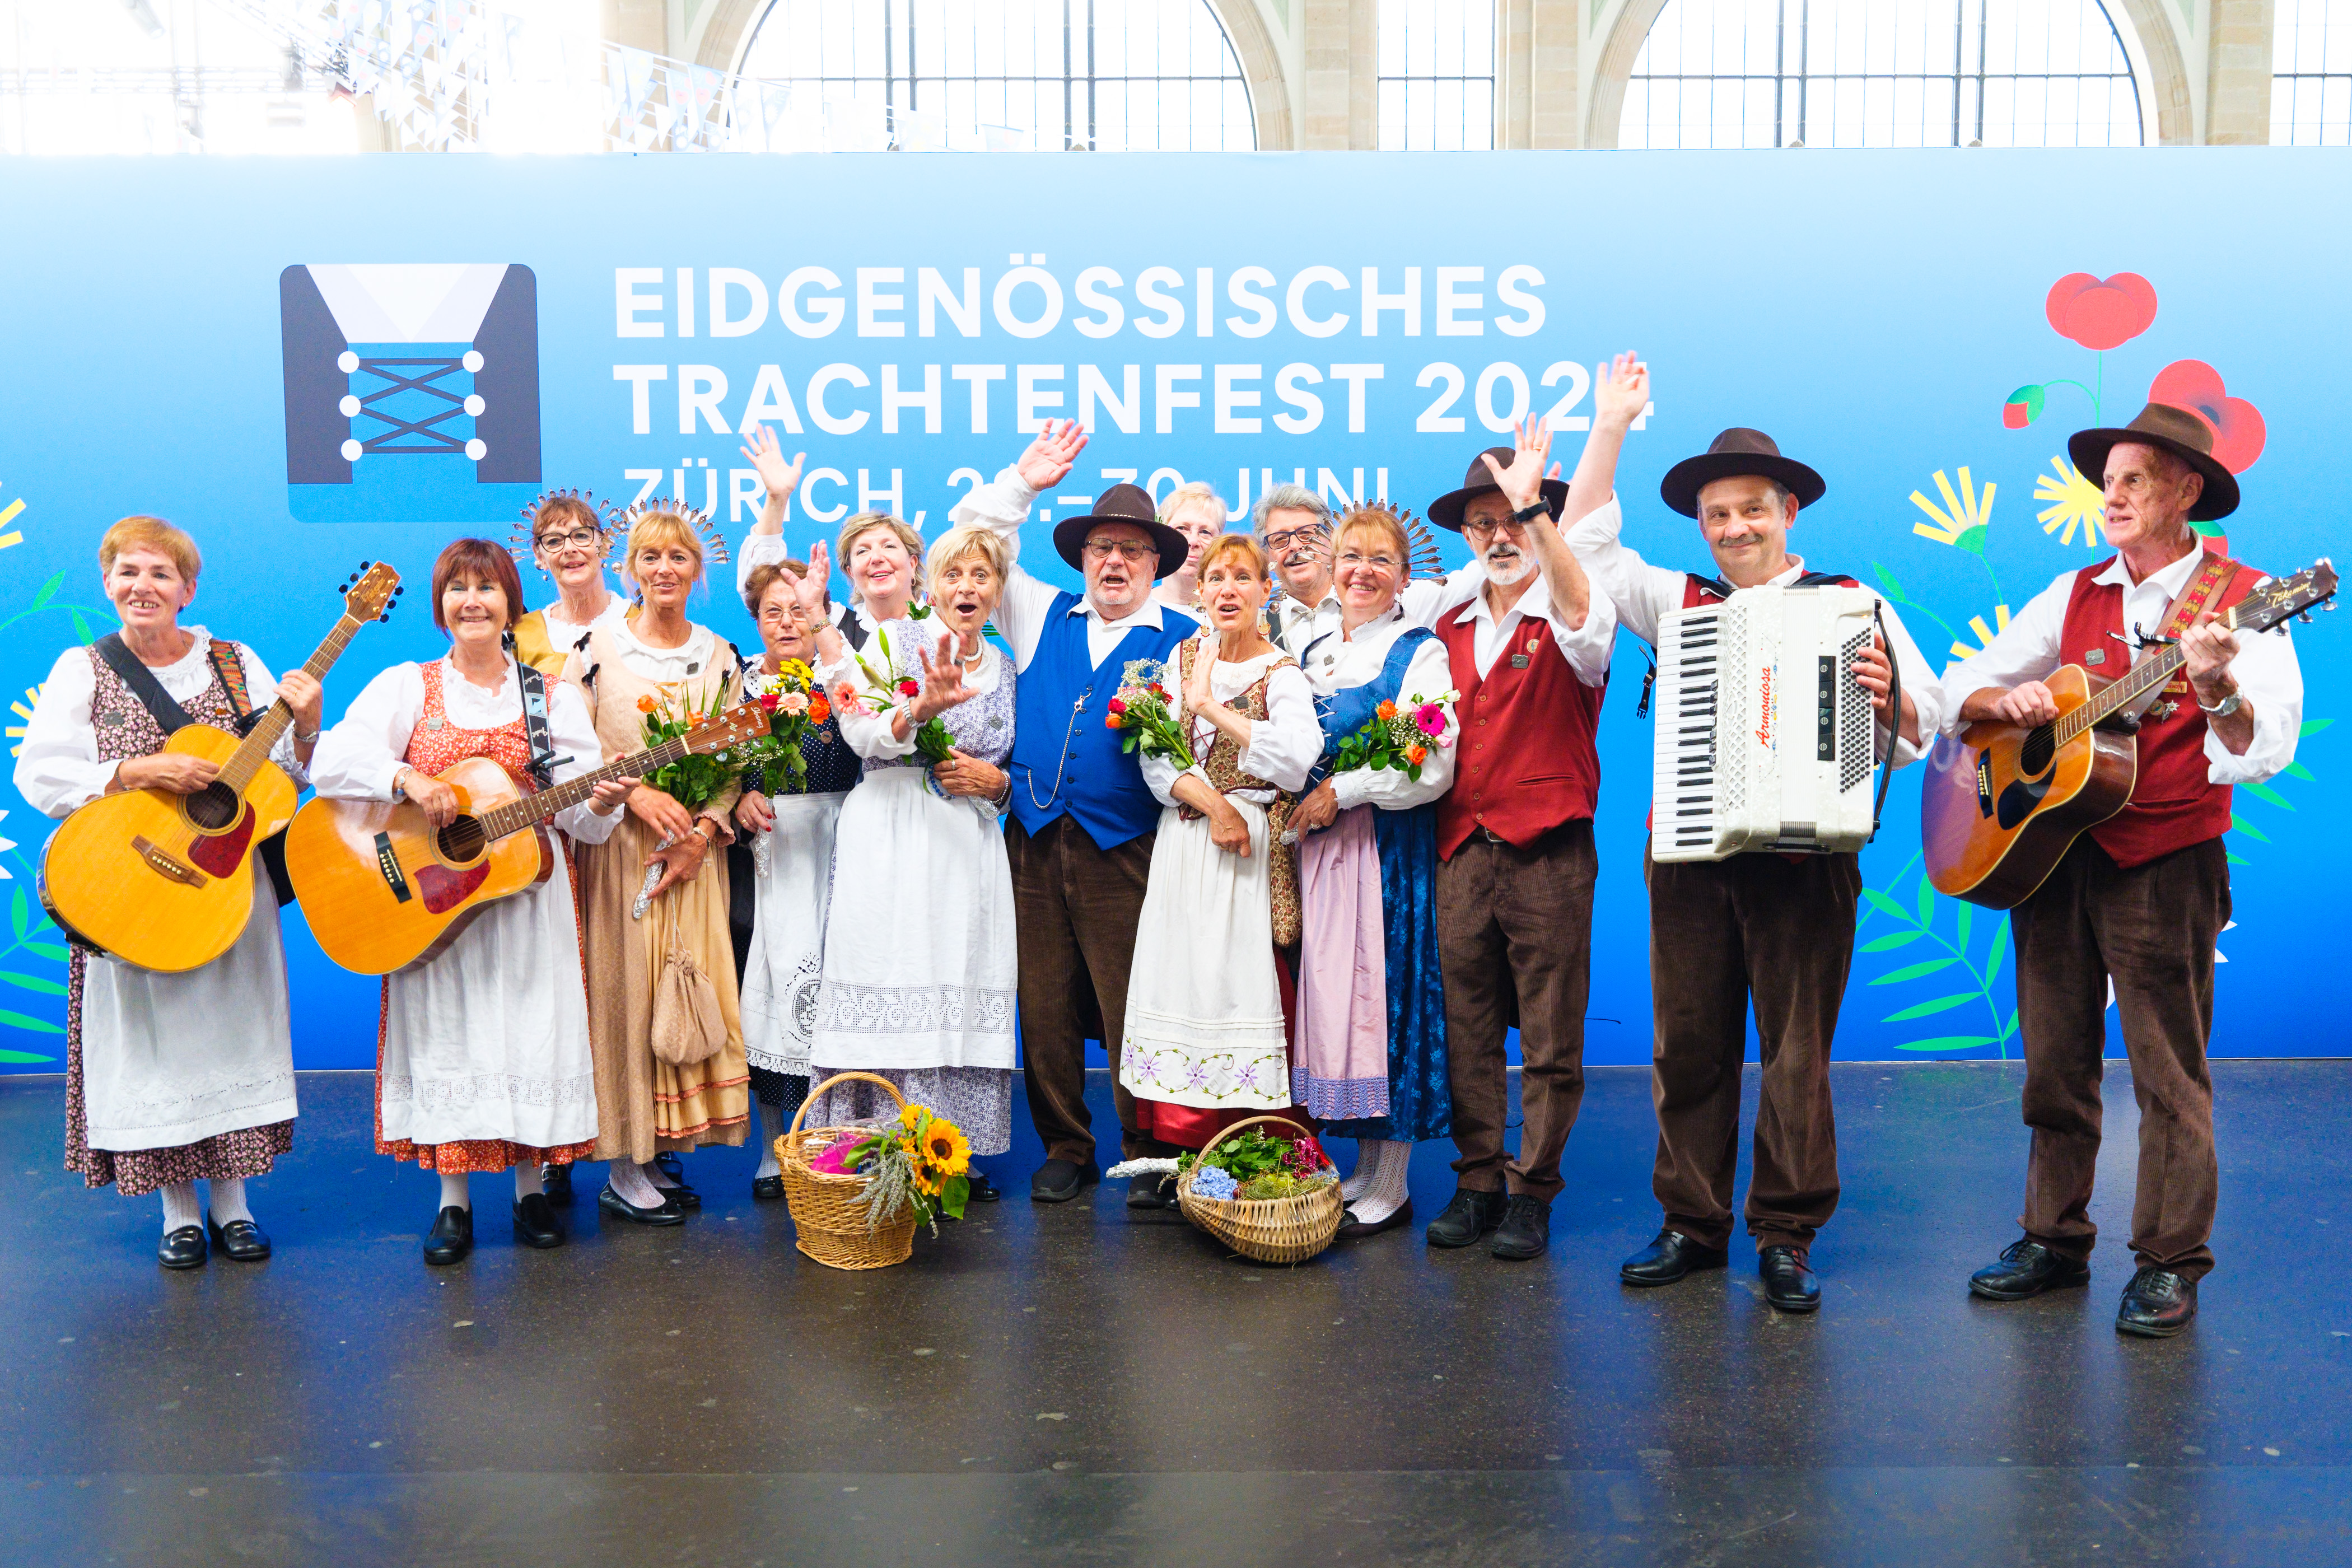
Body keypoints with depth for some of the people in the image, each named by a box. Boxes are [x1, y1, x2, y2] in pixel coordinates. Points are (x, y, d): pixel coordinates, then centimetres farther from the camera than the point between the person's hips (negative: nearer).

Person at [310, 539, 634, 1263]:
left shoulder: (554, 696, 7)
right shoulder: (406, 686, 6)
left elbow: (578, 817, 2)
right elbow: (332, 760, -8)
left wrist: (603, 804, -21)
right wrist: (410, 779, -23)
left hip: (526, 891, 0)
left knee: (531, 1030, 1)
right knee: (446, 1037, 1)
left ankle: (530, 1190, 15)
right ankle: (453, 1199, 14)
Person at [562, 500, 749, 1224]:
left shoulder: (720, 656, 10)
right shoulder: (597, 648, 0)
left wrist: (705, 829, -6)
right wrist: (637, 794, -16)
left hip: (696, 849, 4)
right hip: (618, 846, -4)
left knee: (690, 989, 3)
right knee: (626, 991, -4)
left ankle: (657, 1156, 15)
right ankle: (623, 1171, 6)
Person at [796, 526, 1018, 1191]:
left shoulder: (1005, 667, 17)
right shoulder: (893, 640, 4)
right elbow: (860, 732, -11)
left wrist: (997, 780, 0)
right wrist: (921, 710, -28)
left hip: (972, 848, 4)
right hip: (892, 839, -4)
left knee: (962, 993, 0)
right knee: (891, 990, -9)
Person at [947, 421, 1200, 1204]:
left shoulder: (1182, 636, 6)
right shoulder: (1041, 615, 16)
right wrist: (1023, 482, 12)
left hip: (1124, 850, -3)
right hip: (1034, 842, 3)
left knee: (1131, 1012, -2)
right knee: (1044, 1006, 6)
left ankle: (1147, 1157, 12)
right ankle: (1065, 1149, 20)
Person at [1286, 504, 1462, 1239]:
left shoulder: (1420, 652, -4)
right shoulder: (1314, 653, 16)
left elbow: (1433, 769, -13)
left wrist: (1342, 791, -13)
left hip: (1390, 847, -6)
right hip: (1321, 846, 6)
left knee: (1384, 990, -4)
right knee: (1333, 991, 6)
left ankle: (1391, 1189, 5)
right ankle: (1364, 1169, 18)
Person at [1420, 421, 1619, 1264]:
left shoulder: (1567, 621, -1)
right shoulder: (1451, 630, 15)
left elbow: (1584, 616, -27)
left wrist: (1533, 506, -30)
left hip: (1549, 852, -5)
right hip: (1462, 851, 5)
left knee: (1550, 1038, 3)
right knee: (1467, 1029, 8)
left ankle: (1532, 1192, 14)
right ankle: (1478, 1181, 19)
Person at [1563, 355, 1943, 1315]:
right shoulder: (1677, 602, 15)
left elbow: (1927, 718, 3)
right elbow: (1587, 549, 11)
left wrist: (1889, 699, -20)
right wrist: (1610, 429, 11)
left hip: (1805, 857, -2)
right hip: (1690, 857, 3)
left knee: (1797, 1049, 1)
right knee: (1688, 1045, 6)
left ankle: (1787, 1237, 12)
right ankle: (1692, 1225, 17)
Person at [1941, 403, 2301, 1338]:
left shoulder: (2239, 598, -3)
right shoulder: (2073, 596, 12)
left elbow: (2266, 750, -14)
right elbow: (1957, 691, 12)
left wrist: (2218, 687, -33)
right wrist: (2008, 701, -9)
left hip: (2166, 865, -5)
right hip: (2048, 850, 5)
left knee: (2170, 1074, 2)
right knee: (2054, 1061, 11)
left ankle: (2169, 1262, 14)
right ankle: (2054, 1240, 23)